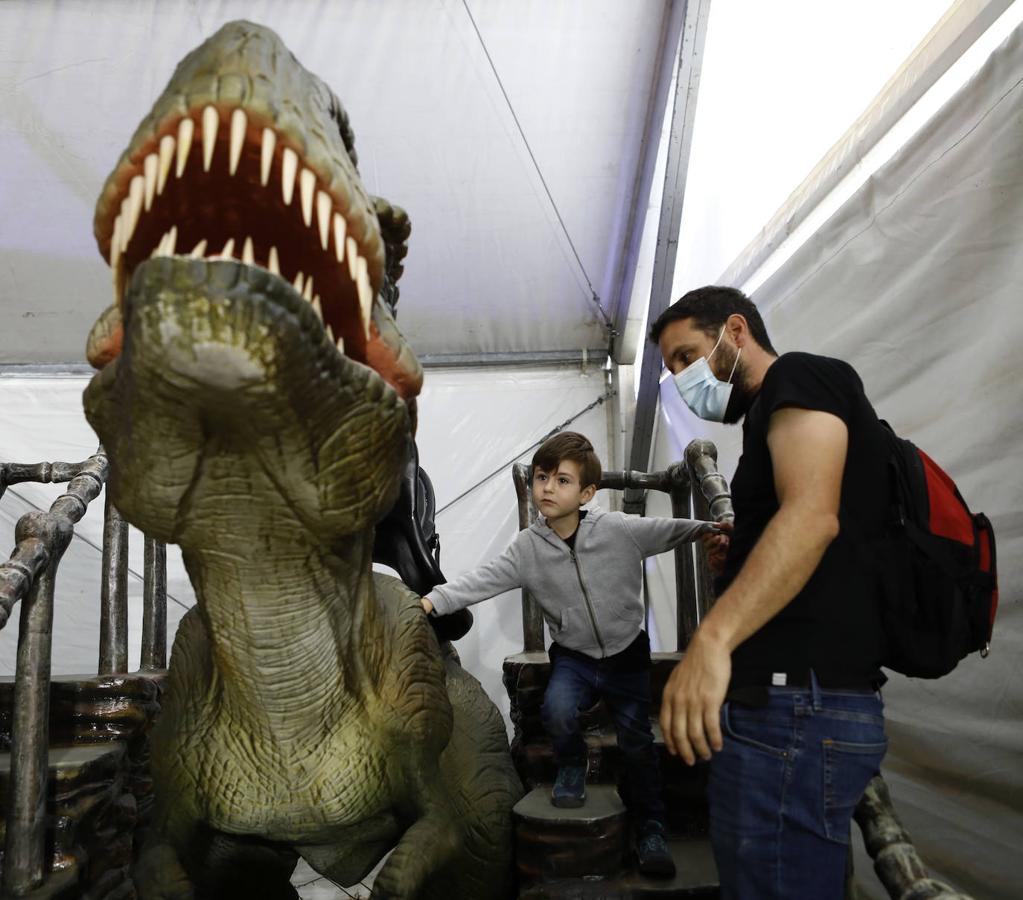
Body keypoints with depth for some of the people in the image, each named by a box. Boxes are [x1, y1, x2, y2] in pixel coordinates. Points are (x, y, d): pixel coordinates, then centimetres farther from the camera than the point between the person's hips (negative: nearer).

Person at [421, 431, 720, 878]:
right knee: (557, 711, -26)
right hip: (573, 656, 1)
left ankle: (650, 832, 22)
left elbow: (669, 531, -8)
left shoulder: (620, 529, -13)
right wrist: (434, 599, -33)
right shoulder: (527, 547, -10)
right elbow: (483, 580, -19)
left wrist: (711, 528, -25)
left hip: (626, 655, 0)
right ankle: (572, 765, 9)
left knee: (636, 742, -1)